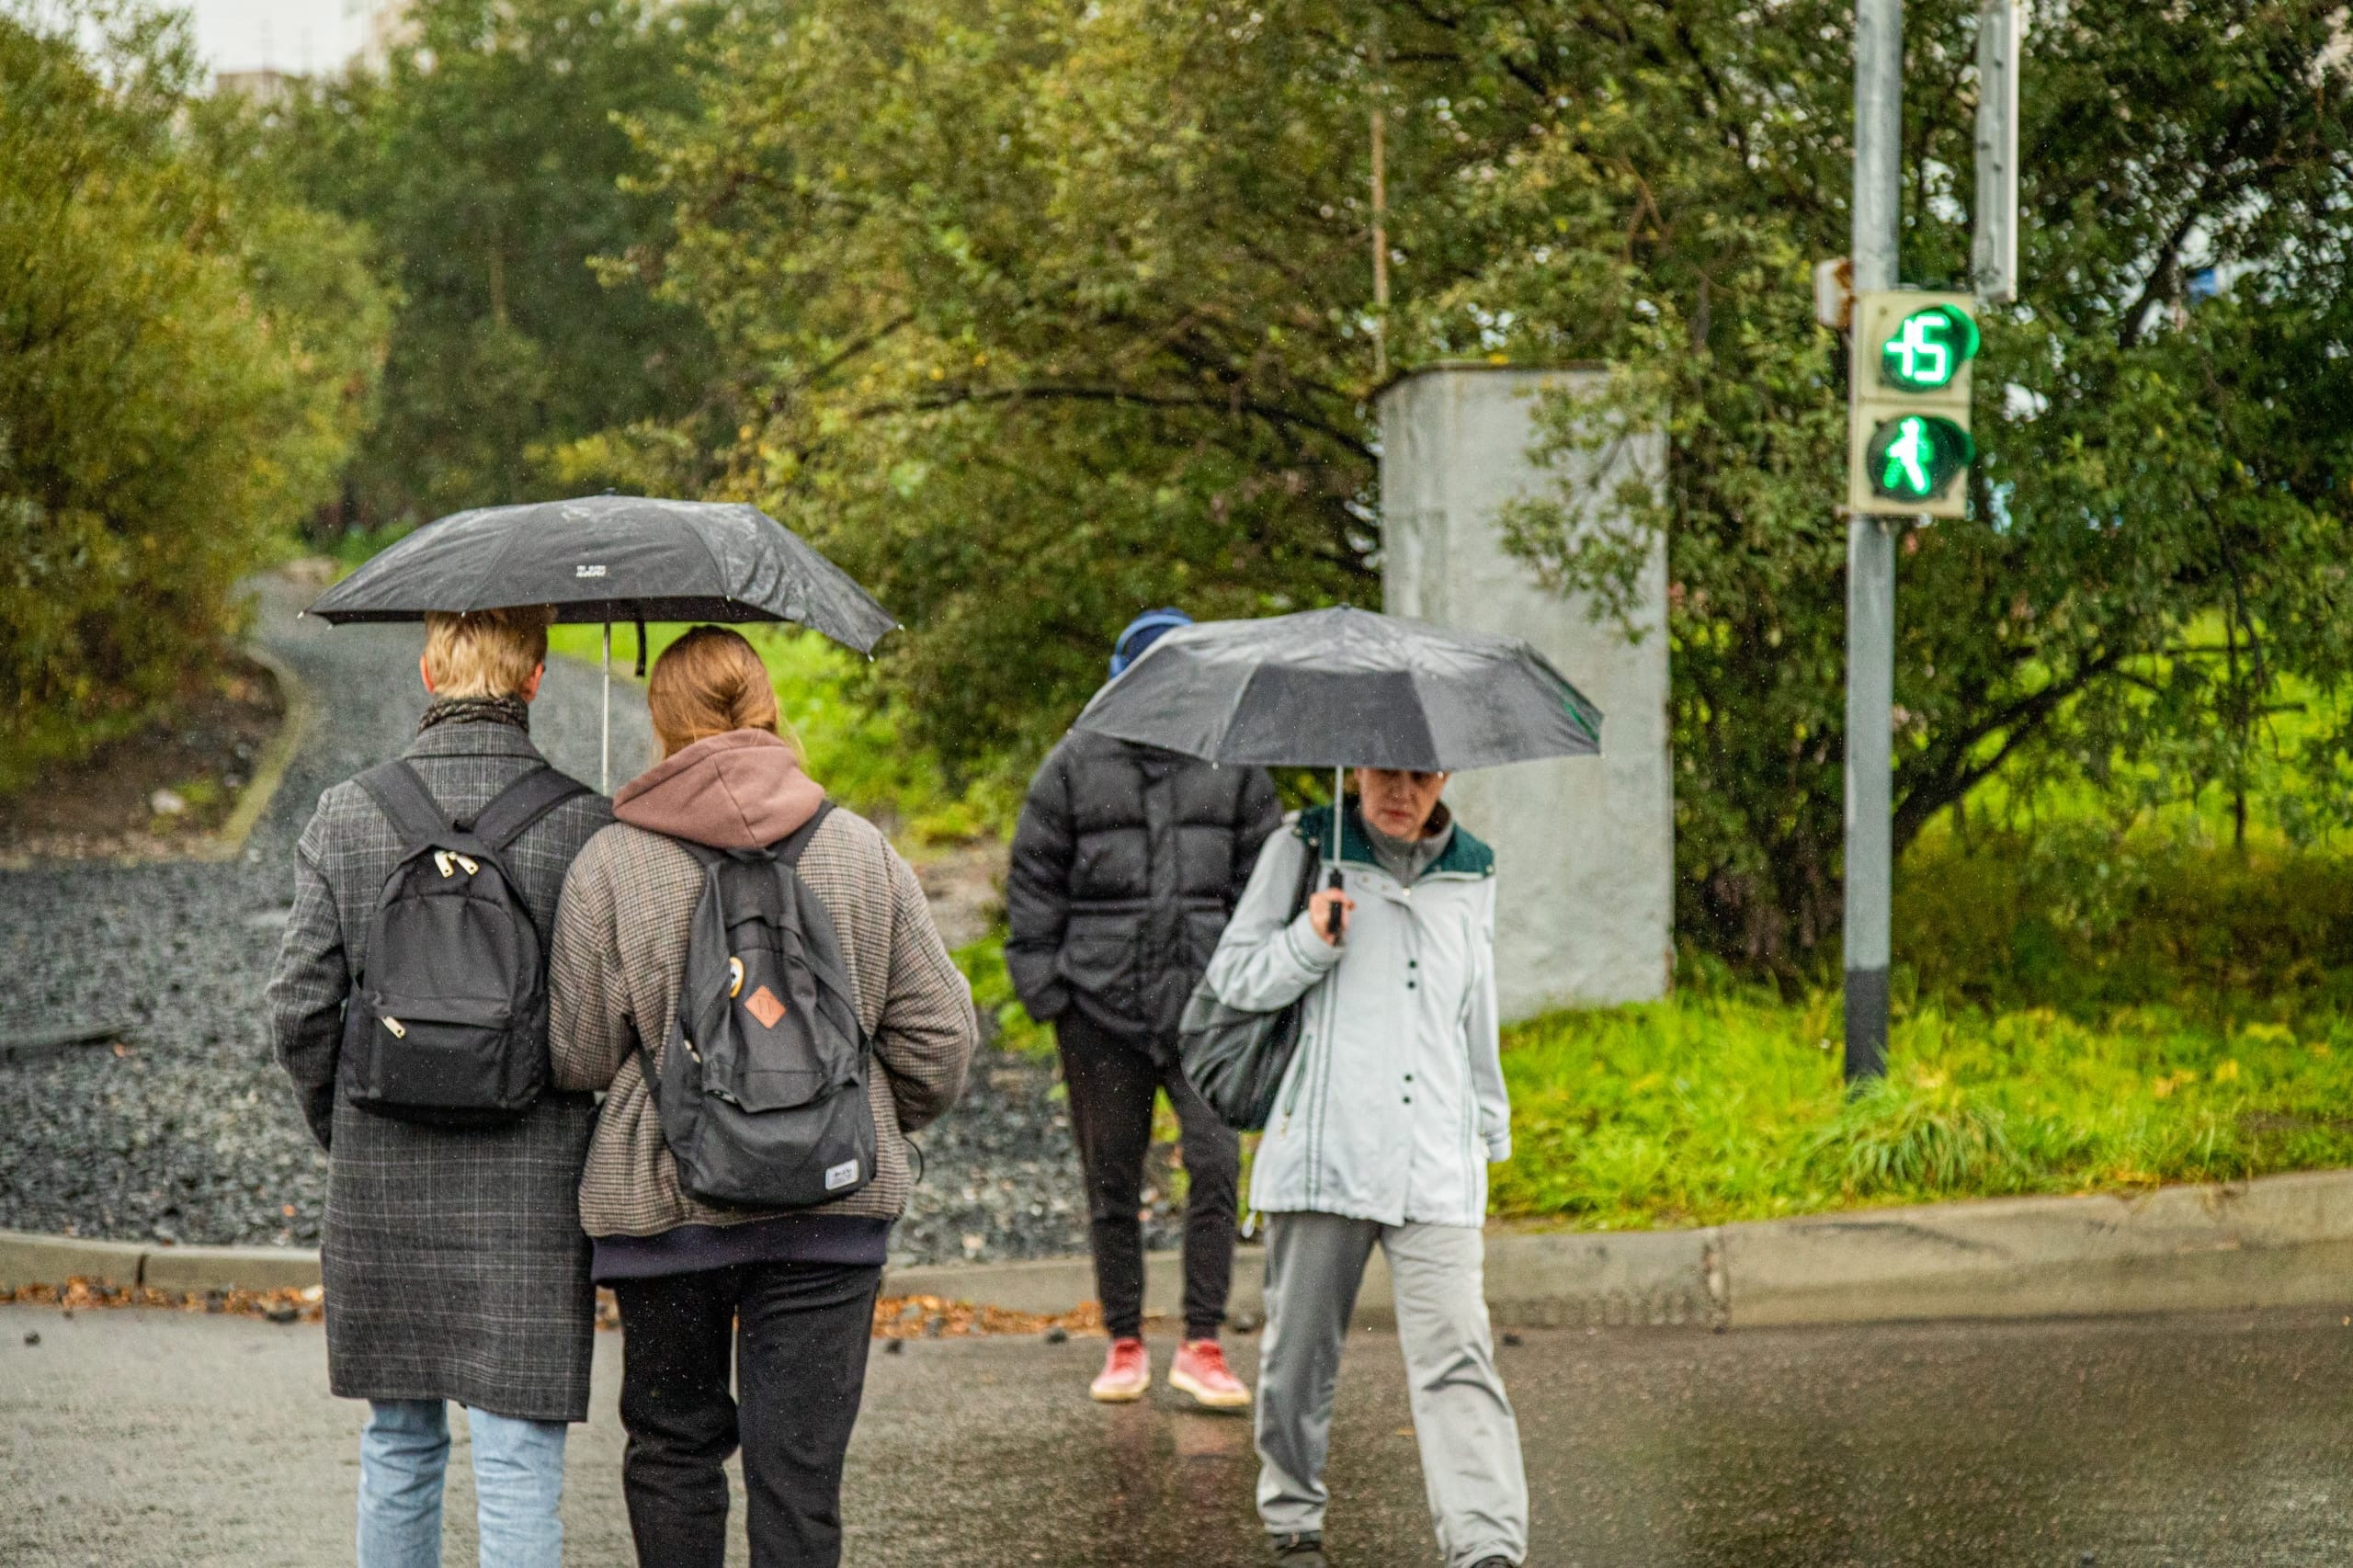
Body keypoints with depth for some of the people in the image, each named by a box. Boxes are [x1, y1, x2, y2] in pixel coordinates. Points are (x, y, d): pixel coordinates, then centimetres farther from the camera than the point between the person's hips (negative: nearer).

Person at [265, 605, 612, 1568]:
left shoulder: (347, 816, -2)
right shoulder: (586, 823, -7)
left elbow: (301, 1008, -1)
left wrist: (343, 1131, 14)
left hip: (383, 1183, 2)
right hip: (532, 1186, -2)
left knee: (398, 1443, 16)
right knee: (519, 1457, 0)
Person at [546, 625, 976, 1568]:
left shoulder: (611, 864, -6)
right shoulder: (860, 852, 1)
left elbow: (579, 1056, -3)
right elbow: (940, 1036, 4)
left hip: (665, 1203, -1)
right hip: (830, 1207, 1)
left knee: (673, 1451, 15)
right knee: (801, 1468, 2)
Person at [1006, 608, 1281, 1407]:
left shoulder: (1234, 765, 8)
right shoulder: (1076, 766, 4)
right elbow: (1034, 885, 6)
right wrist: (1043, 986, 0)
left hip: (1205, 997, 0)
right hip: (1100, 999, 0)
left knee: (1215, 1159, -12)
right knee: (1112, 1176, 7)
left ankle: (1202, 1343, -4)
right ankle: (1124, 1344, 19)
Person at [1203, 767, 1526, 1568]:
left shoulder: (1471, 874, 15)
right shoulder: (1306, 848, 5)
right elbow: (1234, 975, 4)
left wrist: (1489, 1126, 31)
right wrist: (1310, 941, -14)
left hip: (1439, 1167, 1)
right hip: (1323, 1144, -1)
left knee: (1456, 1354, -12)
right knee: (1301, 1348, 6)